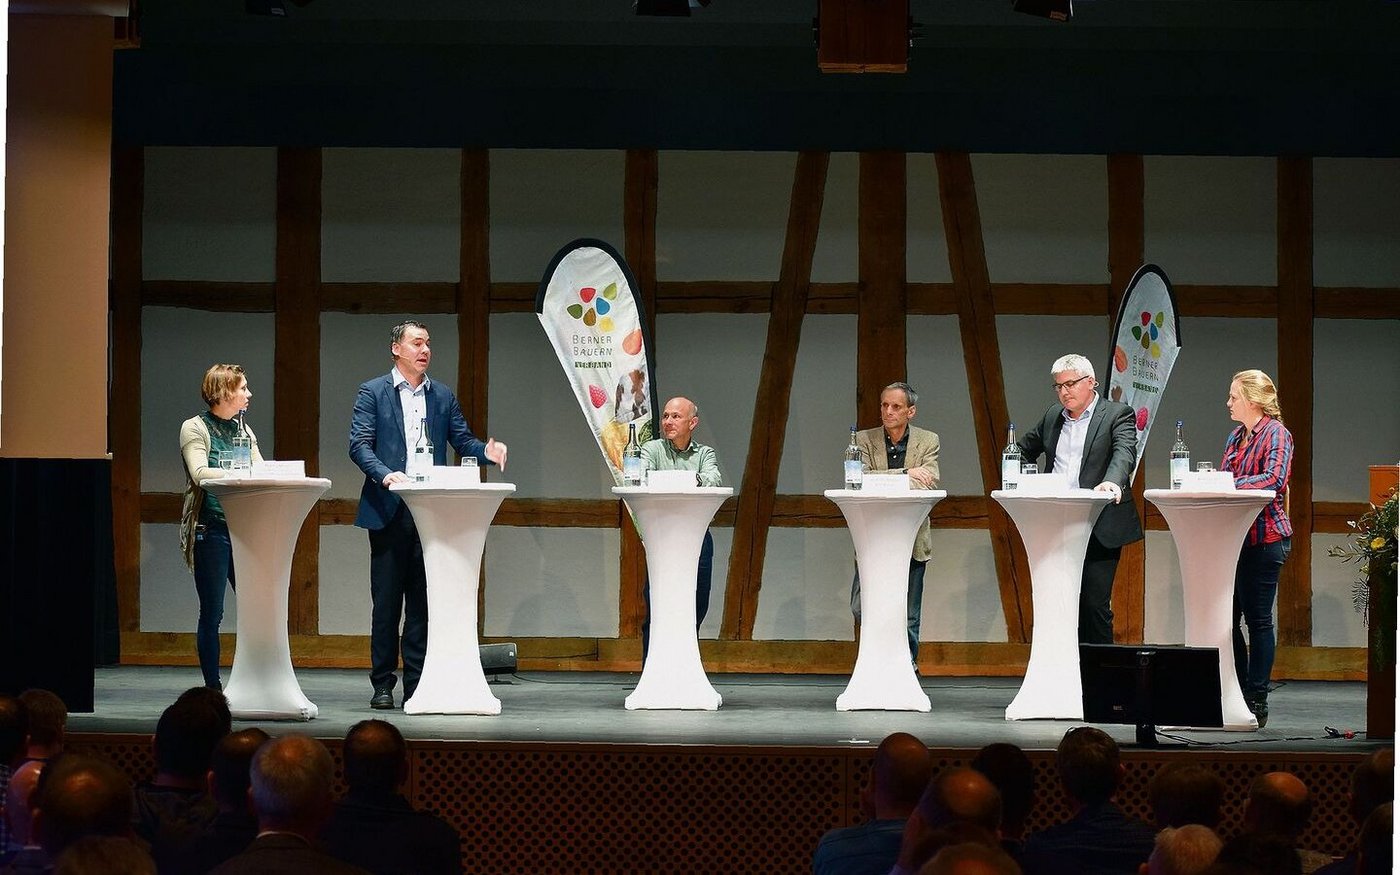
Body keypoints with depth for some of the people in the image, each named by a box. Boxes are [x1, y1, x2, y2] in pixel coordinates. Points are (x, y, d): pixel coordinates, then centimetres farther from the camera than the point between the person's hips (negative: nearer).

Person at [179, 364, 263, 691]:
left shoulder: (242, 429, 16)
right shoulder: (195, 428, -2)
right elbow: (200, 474, -15)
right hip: (211, 529, -5)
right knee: (211, 612, -1)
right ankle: (213, 687, 4)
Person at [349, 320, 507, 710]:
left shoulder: (443, 397, 15)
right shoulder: (372, 392, 3)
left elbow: (462, 440, 12)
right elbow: (359, 444, -6)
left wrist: (486, 452, -10)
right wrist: (384, 474, -23)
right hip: (389, 512, -3)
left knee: (423, 603, 3)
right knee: (386, 601, 1)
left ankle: (417, 684, 7)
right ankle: (383, 684, 7)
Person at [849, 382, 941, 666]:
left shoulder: (928, 441, 4)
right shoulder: (865, 440, 4)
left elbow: (929, 483, -10)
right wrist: (905, 474, -19)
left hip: (912, 540, 0)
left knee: (909, 616, 5)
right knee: (862, 608, -6)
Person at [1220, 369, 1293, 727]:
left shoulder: (1276, 434, -8)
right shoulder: (1237, 436, 17)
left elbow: (1275, 478, -23)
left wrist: (1228, 485, -24)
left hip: (1265, 538, -8)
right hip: (1236, 535, 8)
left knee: (1258, 618, -5)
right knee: (1227, 615, 7)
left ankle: (1257, 700, 0)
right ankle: (1237, 695, 14)